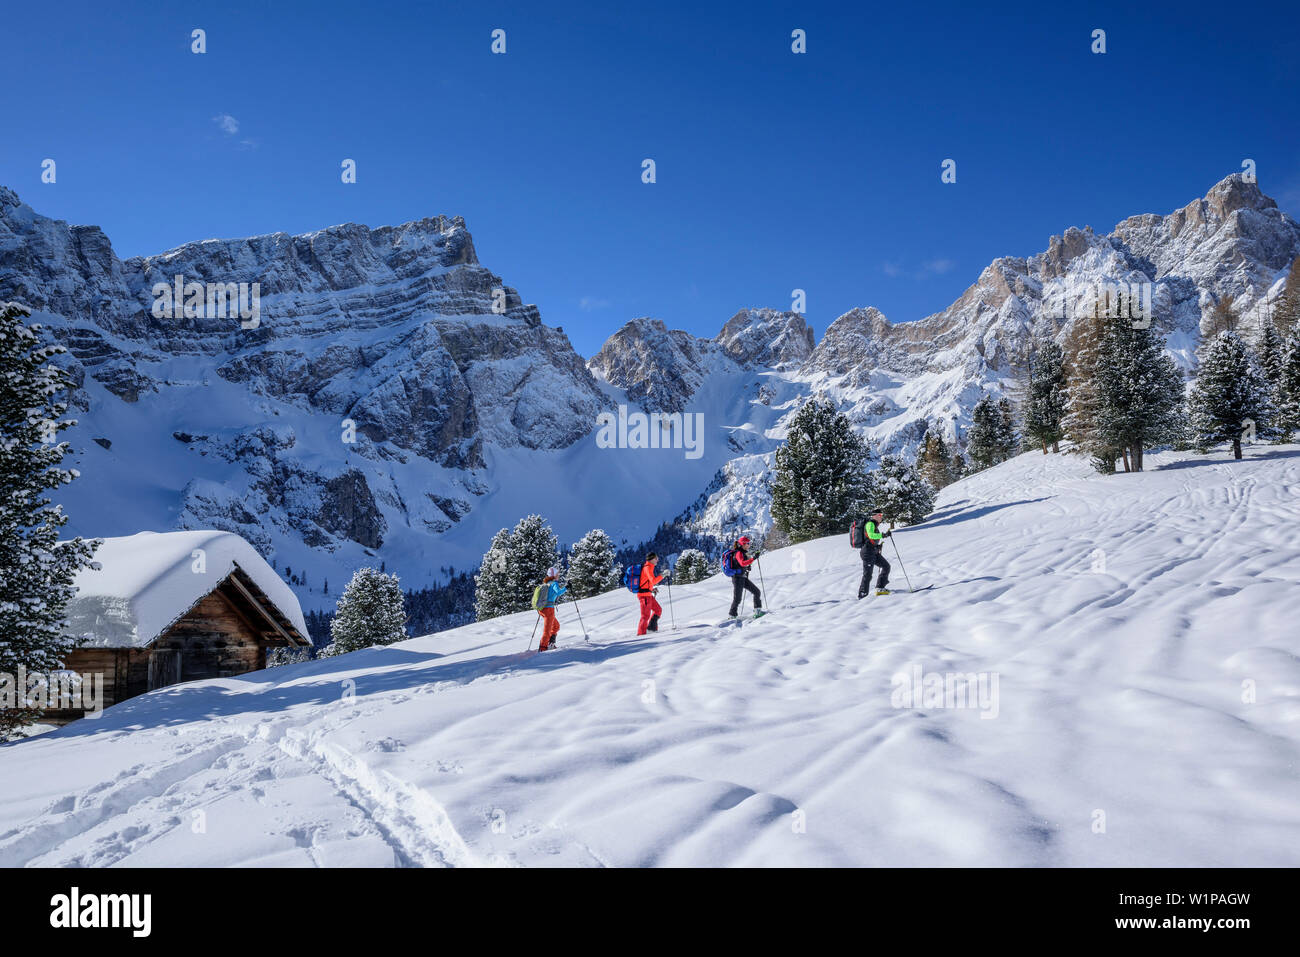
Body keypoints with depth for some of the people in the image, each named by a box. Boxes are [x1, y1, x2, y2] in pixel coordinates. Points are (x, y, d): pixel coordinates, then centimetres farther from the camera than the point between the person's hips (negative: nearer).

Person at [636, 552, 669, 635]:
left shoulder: (646, 566, 16)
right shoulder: (648, 567, -15)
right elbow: (653, 581, -26)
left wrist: (652, 589, 17)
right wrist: (663, 575, -22)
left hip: (648, 594, 10)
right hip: (645, 595, -10)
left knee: (658, 610, 16)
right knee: (646, 615, -5)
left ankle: (651, 628, 17)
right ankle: (641, 633, 0)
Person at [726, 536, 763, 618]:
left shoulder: (743, 553, 14)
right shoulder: (739, 553, -15)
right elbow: (742, 563, -33)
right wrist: (753, 558, -38)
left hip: (744, 578, 9)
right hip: (738, 578, -9)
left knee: (757, 592, 6)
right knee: (737, 598, -6)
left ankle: (757, 610, 12)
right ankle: (732, 615, 3)